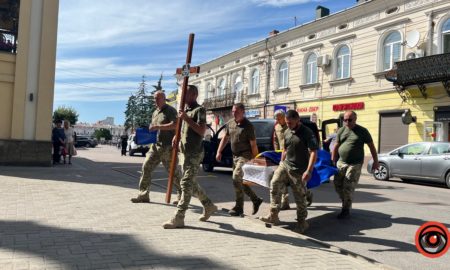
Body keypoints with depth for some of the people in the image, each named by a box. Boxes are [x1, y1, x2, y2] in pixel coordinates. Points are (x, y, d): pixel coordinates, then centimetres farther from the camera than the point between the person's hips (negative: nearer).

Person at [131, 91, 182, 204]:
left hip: (168, 147, -7)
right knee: (146, 167, 1)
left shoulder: (170, 110, -5)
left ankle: (182, 195, 15)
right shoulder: (155, 112, 19)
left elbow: (175, 125, -20)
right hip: (155, 145, 7)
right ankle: (144, 195, 8)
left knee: (173, 171, 0)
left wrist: (157, 127, -23)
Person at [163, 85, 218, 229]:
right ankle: (209, 206, 29)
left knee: (187, 184, -9)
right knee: (191, 183, 15)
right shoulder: (186, 110, 19)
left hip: (195, 153, -9)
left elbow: (201, 131, -18)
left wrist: (186, 119, -21)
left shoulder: (199, 110, -7)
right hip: (186, 152, 9)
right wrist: (176, 136, 9)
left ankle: (178, 218, -8)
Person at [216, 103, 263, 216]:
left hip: (245, 156, -8)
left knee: (236, 178, -18)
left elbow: (253, 145, -14)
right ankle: (256, 200, 30)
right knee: (240, 181, 13)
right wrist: (219, 152, 7)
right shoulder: (230, 123, 6)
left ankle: (239, 207, -8)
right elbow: (225, 138, 16)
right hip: (235, 156, 8)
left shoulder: (248, 126, -14)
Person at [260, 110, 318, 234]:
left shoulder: (307, 133, -12)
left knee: (300, 197, 3)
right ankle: (273, 216, -2)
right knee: (274, 184, -9)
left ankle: (302, 222, 20)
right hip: (285, 165, 6)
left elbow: (313, 152, -18)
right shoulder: (287, 133, 9)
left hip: (299, 171, -6)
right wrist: (281, 164, 20)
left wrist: (309, 171, -25)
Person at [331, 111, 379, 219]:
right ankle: (346, 203, 29)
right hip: (341, 162, 4)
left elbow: (371, 146, 2)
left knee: (348, 187, -6)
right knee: (338, 185, 7)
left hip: (355, 164, -4)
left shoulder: (362, 131, -3)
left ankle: (346, 210, 8)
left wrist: (375, 161, 0)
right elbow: (336, 147, 8)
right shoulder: (341, 130, 5)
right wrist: (332, 161, 6)